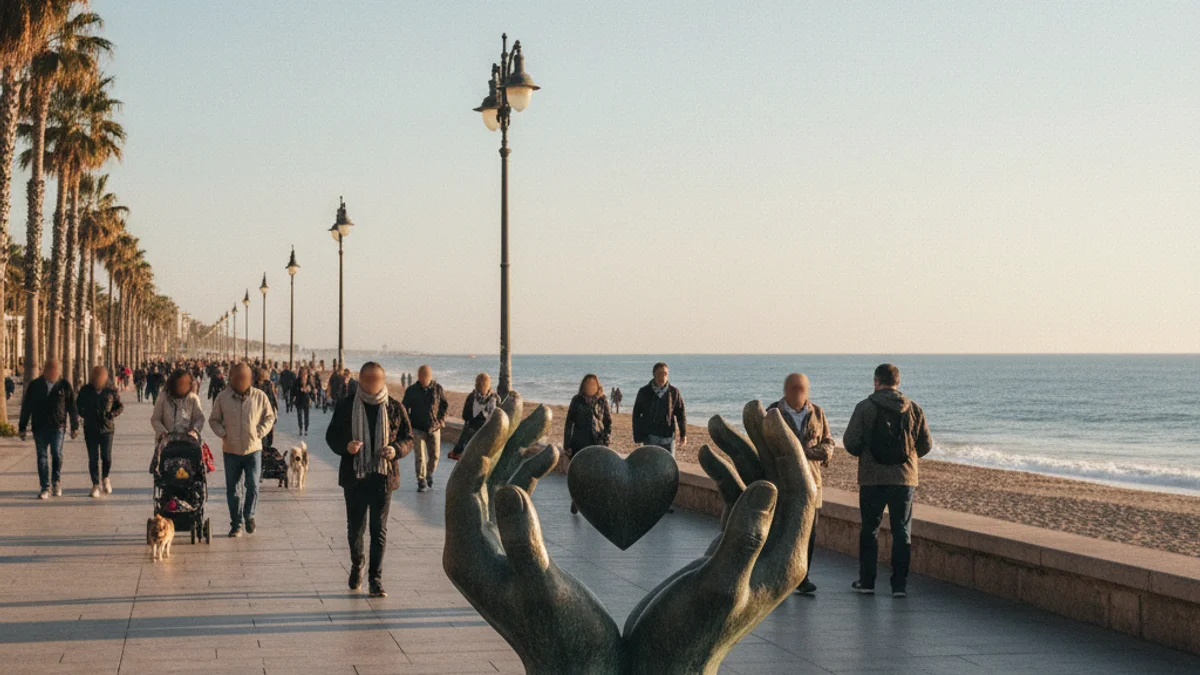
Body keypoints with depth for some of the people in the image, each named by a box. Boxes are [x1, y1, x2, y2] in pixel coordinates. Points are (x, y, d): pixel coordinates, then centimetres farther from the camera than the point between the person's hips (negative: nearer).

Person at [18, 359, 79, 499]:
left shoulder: (64, 386, 2)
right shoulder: (34, 386, 3)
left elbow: (72, 407, 7)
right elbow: (26, 407, 7)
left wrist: (74, 427, 7)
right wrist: (22, 427, 6)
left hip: (57, 427, -1)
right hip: (39, 428, 1)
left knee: (57, 454, -10)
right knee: (42, 457, 0)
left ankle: (56, 482, 10)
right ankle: (45, 488, 4)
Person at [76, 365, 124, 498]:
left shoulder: (111, 390, -3)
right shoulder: (85, 390, -2)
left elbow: (120, 406, 7)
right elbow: (78, 405, 13)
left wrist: (112, 414, -12)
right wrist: (85, 415, -4)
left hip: (106, 429, -1)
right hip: (90, 430, 1)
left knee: (106, 457, -2)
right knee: (93, 458, 1)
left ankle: (105, 478, 25)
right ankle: (95, 485, 10)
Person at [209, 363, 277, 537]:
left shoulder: (259, 396, -1)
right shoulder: (223, 397, 0)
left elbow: (270, 417, 10)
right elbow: (214, 420, 10)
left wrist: (259, 432, -2)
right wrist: (222, 433, -6)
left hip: (253, 449, -1)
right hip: (231, 450, 1)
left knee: (253, 486, -7)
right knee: (233, 489, 6)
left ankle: (249, 514, 18)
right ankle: (236, 524, 16)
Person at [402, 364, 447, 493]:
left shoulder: (437, 388, -4)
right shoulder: (411, 391, -6)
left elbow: (445, 405, 9)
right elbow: (405, 409, 2)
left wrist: (441, 419, 0)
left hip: (434, 428, 2)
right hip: (418, 429, -2)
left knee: (434, 455, 10)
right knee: (420, 456, -7)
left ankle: (429, 474, 34)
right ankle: (422, 482, -1)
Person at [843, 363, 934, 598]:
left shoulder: (865, 407, -6)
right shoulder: (914, 409, 2)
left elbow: (850, 442, -7)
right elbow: (926, 444, 6)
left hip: (872, 479, -1)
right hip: (905, 479, 2)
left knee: (869, 529, 11)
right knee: (902, 531, 7)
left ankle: (867, 581, 14)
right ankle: (899, 584, 4)